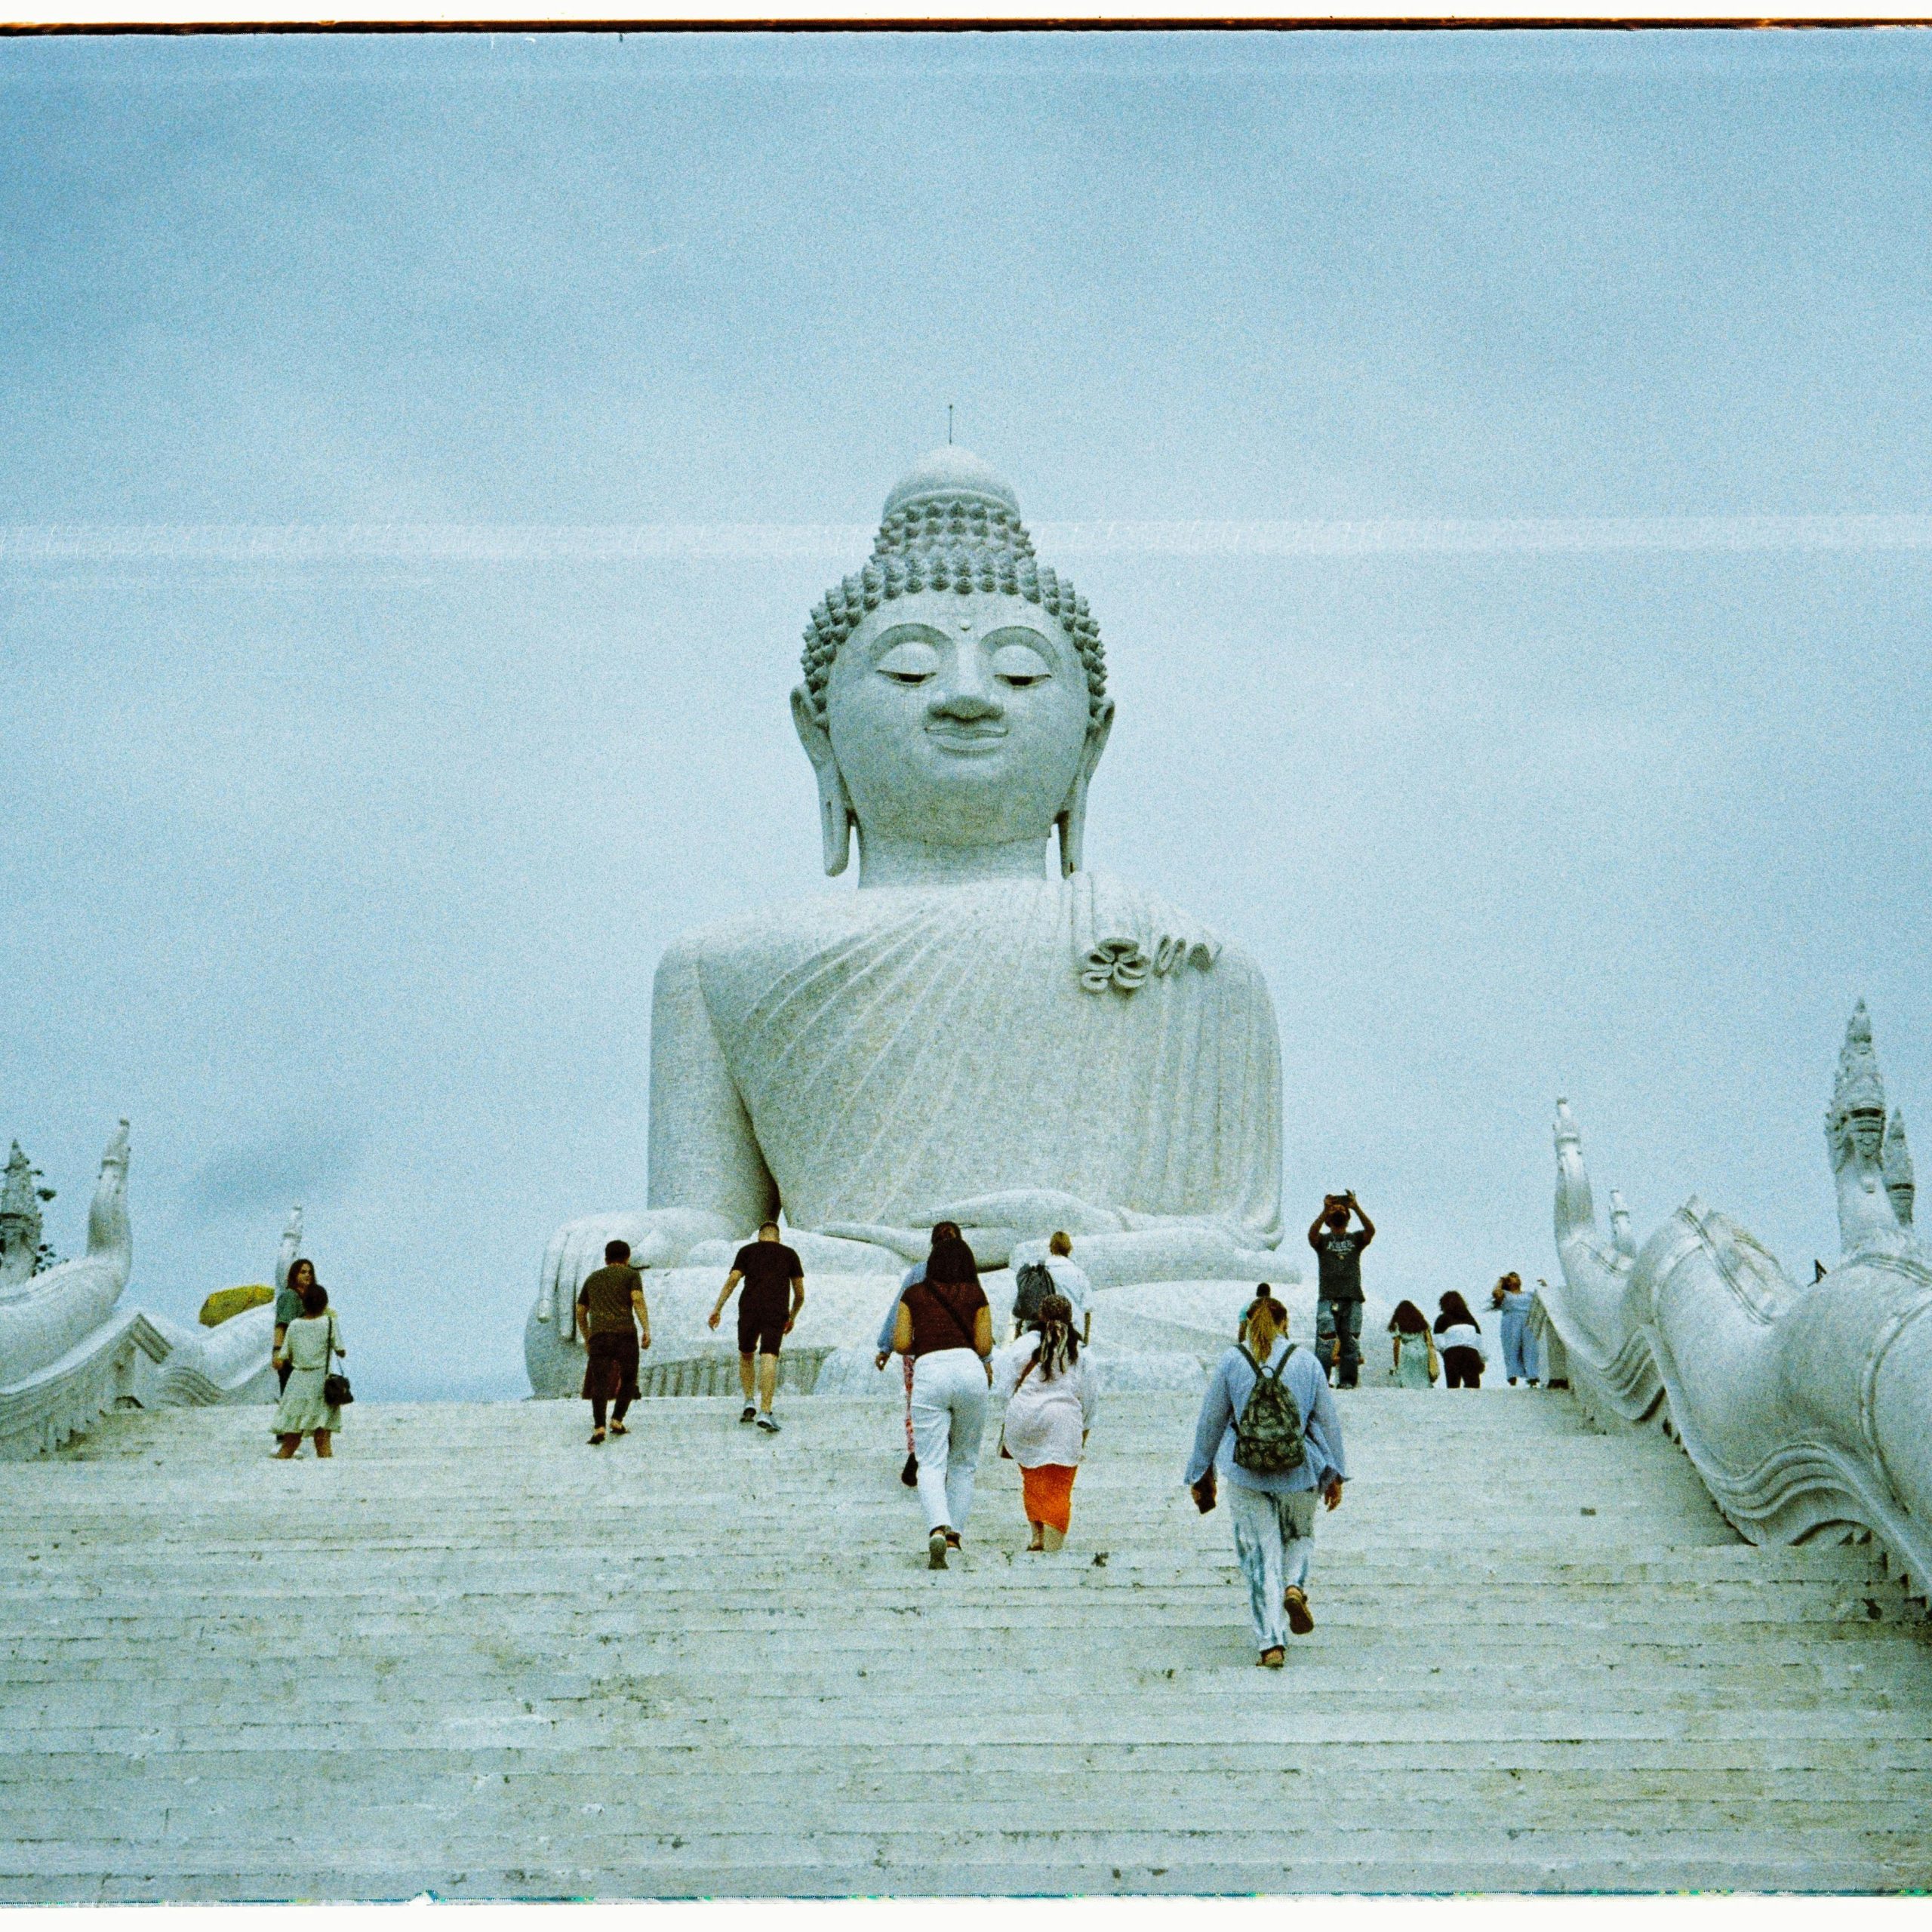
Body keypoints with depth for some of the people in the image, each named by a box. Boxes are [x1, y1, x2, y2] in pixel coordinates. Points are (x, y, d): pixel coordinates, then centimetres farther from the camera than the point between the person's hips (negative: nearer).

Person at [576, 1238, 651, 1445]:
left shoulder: (592, 1277, 26)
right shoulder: (631, 1275, 14)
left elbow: (580, 1313, 29)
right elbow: (638, 1300, -5)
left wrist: (586, 1339, 40)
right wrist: (646, 1330, -10)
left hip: (598, 1335, 2)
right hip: (625, 1333, -2)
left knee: (599, 1382, -3)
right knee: (628, 1380, 14)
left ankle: (599, 1427, -20)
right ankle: (617, 1420, 2)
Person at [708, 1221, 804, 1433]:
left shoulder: (747, 1250, 15)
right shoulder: (789, 1254, 18)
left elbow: (732, 1280, 2)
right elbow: (800, 1294, 18)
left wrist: (717, 1309, 0)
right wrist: (792, 1317, 33)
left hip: (749, 1309, 1)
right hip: (776, 1312, 0)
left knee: (746, 1355, 21)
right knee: (769, 1359, -8)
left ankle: (749, 1402, 10)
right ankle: (765, 1412, -21)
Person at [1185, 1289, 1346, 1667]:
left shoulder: (1231, 1361, 0)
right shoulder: (1306, 1361, 2)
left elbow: (1210, 1421, 5)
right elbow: (1329, 1421, 6)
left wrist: (1202, 1473, 16)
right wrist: (1335, 1474, 15)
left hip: (1246, 1474, -1)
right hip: (1298, 1472, 1)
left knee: (1261, 1555, 5)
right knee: (1300, 1536, 25)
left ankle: (1271, 1643, -3)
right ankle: (1295, 1586, -5)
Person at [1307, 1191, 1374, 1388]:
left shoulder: (1356, 1238, 16)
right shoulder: (1323, 1239, 13)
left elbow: (1371, 1231, -6)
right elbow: (1312, 1233, -10)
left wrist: (1356, 1208, -17)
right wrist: (1325, 1210, -21)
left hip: (1352, 1299, 1)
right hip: (1328, 1298, -1)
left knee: (1350, 1341, -2)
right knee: (1325, 1341, -13)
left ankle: (1348, 1381, 1)